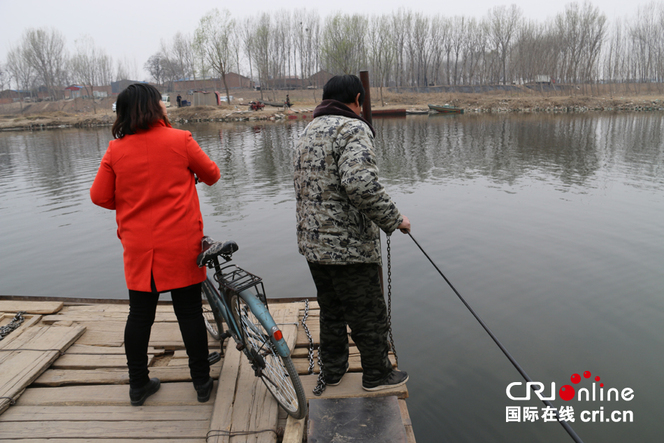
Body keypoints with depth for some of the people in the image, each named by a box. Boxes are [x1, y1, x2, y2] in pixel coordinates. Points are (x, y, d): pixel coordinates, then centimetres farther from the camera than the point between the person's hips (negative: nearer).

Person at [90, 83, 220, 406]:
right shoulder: (180, 140, -6)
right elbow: (212, 174, 7)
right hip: (180, 246, -2)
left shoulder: (115, 150, 1)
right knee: (189, 312, 7)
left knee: (139, 315, 13)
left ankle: (138, 385, 26)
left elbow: (100, 196, 3)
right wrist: (194, 175, 29)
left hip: (138, 248, 3)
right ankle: (202, 383, 19)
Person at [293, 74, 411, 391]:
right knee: (369, 316, 10)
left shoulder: (307, 133, 15)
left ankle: (332, 371, 38)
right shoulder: (353, 129, -14)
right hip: (349, 246, -9)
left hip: (312, 244, 9)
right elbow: (360, 183, -30)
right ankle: (377, 375, 28)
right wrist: (393, 219, -18)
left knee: (331, 311, 23)